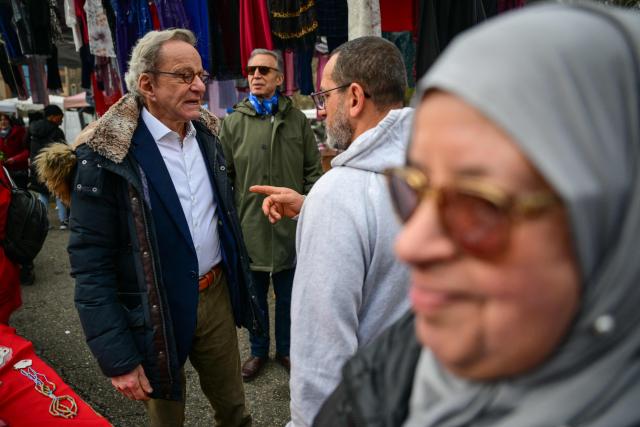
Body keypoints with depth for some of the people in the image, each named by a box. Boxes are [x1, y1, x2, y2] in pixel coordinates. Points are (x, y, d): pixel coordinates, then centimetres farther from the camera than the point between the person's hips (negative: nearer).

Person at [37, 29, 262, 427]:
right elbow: (90, 263, -16)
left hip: (217, 292, 5)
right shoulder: (106, 155, -18)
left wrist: (238, 277, 13)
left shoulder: (207, 133, 1)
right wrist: (117, 356, -17)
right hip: (155, 311, -4)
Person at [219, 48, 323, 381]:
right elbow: (223, 177, 0)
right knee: (255, 297, 16)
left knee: (288, 296, 17)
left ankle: (285, 349, 38)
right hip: (249, 228, 0)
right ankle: (258, 352, 37)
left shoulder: (297, 120, 2)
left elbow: (313, 170, 6)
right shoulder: (233, 123, -1)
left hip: (290, 228, 1)